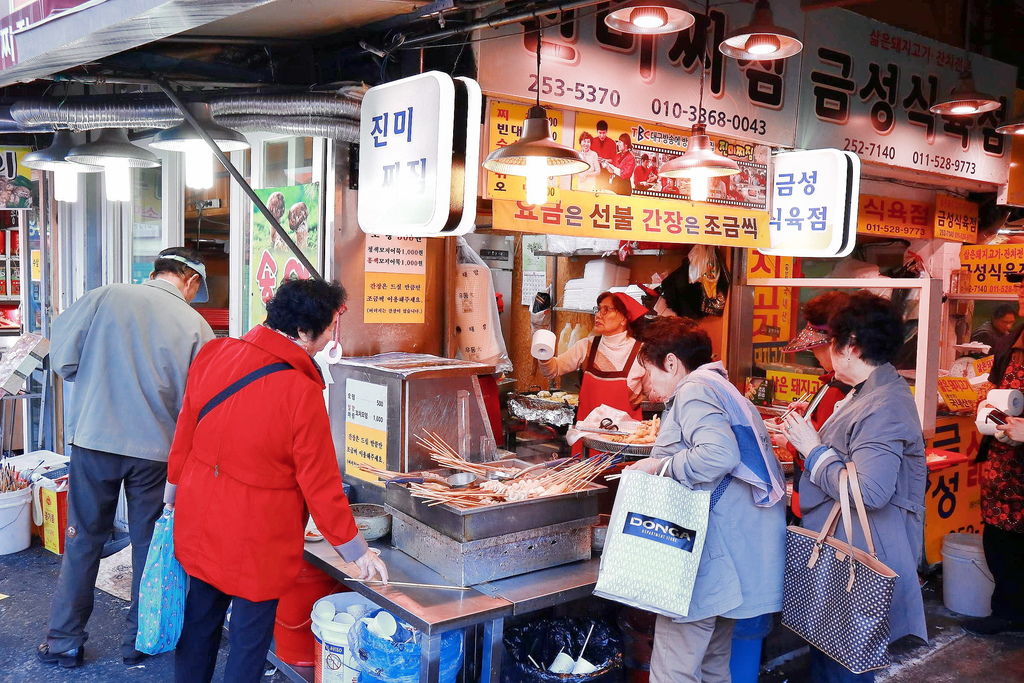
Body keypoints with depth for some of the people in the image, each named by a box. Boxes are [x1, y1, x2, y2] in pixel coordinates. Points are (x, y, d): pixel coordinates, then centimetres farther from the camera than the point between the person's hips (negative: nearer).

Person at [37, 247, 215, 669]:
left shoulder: (105, 298, -4)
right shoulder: (196, 326, -6)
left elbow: (62, 357, -3)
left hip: (94, 441, 1)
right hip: (156, 450, 0)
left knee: (82, 540, 15)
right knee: (149, 544, 14)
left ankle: (64, 642, 23)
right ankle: (139, 641, 25)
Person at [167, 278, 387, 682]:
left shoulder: (213, 355, -8)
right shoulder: (301, 392, -25)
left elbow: (185, 430, 4)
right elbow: (320, 482, -18)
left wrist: (175, 488, 21)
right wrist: (356, 550, -5)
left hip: (199, 523, 6)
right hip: (255, 542, -6)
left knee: (199, 619, 23)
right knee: (249, 641, 11)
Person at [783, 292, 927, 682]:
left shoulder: (883, 407, -23)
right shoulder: (871, 391, 11)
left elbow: (869, 490, -31)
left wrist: (813, 449, -20)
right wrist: (812, 439, 7)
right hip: (839, 547, 11)